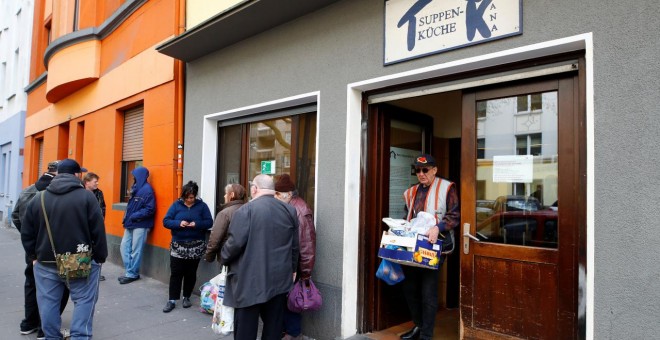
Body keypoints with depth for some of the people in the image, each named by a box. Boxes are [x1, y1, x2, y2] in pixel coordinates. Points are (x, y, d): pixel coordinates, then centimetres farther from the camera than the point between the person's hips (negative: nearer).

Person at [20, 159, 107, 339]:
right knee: (84, 301, 4)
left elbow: (26, 233, 9)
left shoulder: (38, 199, 4)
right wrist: (100, 257, -1)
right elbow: (98, 231, -10)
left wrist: (34, 256, 19)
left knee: (49, 303, 14)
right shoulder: (86, 196, -9)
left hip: (46, 262, 4)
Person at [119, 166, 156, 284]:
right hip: (131, 224, 9)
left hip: (140, 225, -9)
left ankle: (132, 274, 11)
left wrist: (134, 216, -18)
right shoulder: (136, 188, 13)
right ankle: (130, 271, 21)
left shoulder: (147, 189, -14)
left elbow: (150, 209, -20)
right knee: (124, 247, 11)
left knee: (136, 250, 0)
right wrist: (127, 218, 7)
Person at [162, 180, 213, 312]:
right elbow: (166, 221, -4)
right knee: (175, 273, 0)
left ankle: (187, 297, 26)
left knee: (191, 273, 10)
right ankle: (172, 300, 9)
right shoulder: (176, 205, 0)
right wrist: (178, 223, -22)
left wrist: (196, 224, -23)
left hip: (196, 246, 0)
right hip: (178, 245, 0)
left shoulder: (202, 206, -2)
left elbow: (209, 222, -6)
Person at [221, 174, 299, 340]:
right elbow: (294, 245, 11)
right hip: (280, 278, 5)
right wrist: (292, 269, 23)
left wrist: (223, 259, 4)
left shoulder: (246, 210, -11)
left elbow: (235, 242, -16)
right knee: (273, 327, 14)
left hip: (250, 280, -5)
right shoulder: (290, 210, 6)